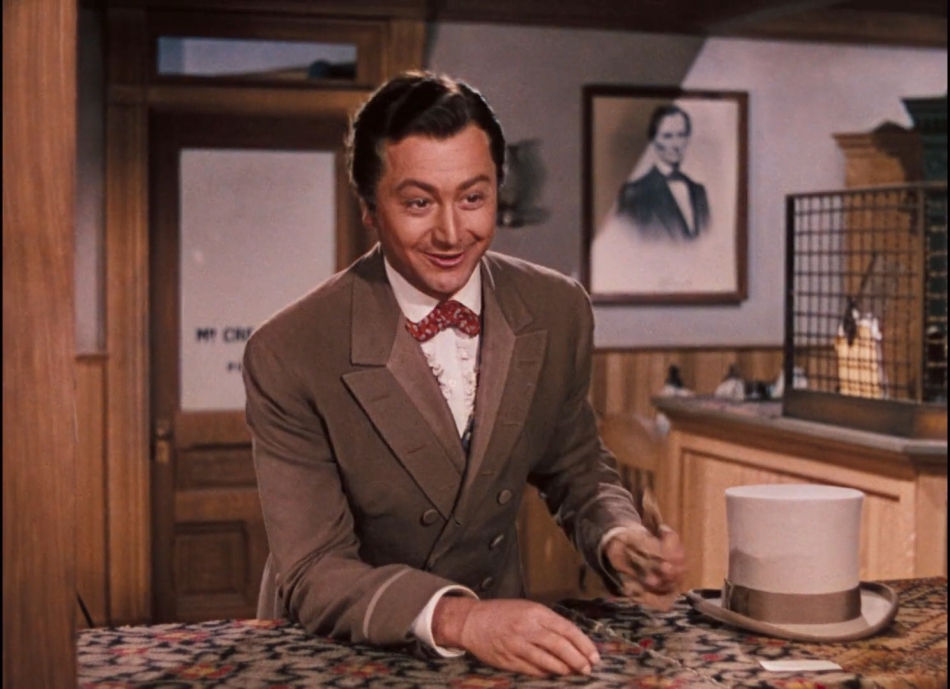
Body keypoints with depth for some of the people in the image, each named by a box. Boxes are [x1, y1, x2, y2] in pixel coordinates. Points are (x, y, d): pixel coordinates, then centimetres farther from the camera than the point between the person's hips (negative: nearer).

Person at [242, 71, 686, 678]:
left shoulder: (559, 313, -5)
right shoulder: (289, 356, -17)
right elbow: (313, 576, -19)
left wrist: (620, 538, -12)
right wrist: (456, 616, -35)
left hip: (497, 638, 3)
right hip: (337, 656, -3)